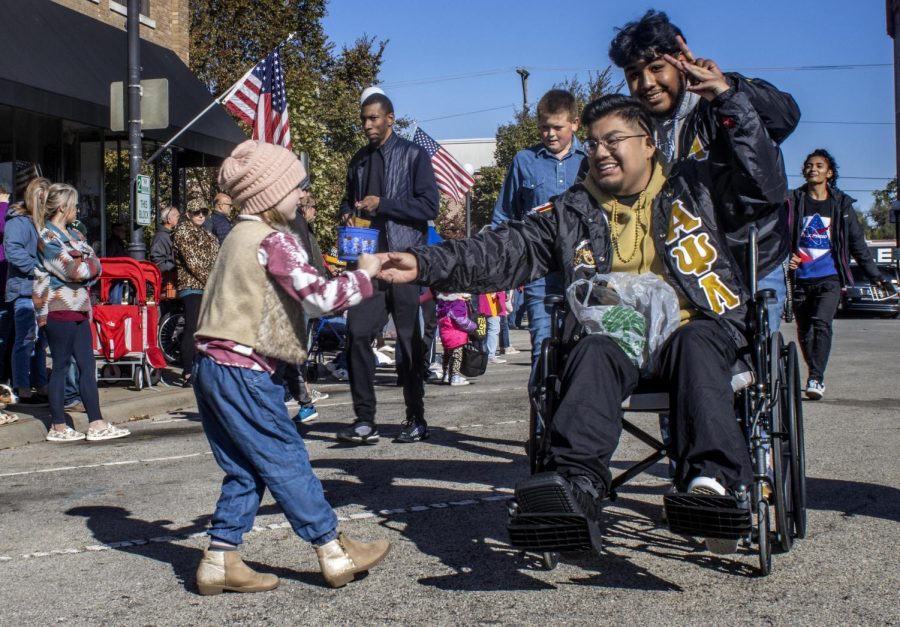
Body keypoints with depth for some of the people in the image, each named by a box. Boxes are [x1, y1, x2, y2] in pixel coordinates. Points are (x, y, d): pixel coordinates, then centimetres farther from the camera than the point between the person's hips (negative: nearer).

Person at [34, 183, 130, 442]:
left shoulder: (74, 234, 15)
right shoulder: (47, 238, -10)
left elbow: (95, 266, 9)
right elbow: (74, 271, -17)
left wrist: (81, 265, -7)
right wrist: (86, 263, 0)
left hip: (79, 308, 8)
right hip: (59, 310, -8)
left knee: (87, 365, 6)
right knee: (61, 366, -1)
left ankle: (96, 424, 8)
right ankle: (58, 427, 6)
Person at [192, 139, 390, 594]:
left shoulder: (241, 236, 18)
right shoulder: (273, 239, -11)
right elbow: (319, 297, -17)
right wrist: (363, 273, -4)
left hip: (214, 365, 9)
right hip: (243, 371, -9)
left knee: (245, 470, 13)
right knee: (287, 462, -1)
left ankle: (220, 561, 14)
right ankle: (335, 554, 9)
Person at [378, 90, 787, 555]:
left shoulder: (694, 186, 16)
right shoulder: (572, 212, 17)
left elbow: (767, 184, 6)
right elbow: (505, 251, 7)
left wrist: (728, 99, 1)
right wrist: (425, 264, -7)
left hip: (694, 328, 0)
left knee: (694, 346, -35)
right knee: (593, 354, -33)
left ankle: (715, 481, -50)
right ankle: (577, 483, -53)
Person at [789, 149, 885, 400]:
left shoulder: (841, 204, 8)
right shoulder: (794, 201, 7)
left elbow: (857, 243, 12)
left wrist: (874, 275, 11)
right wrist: (786, 257, -12)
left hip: (829, 278, -2)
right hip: (800, 278, 2)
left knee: (821, 323, -20)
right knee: (804, 332, 7)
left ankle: (816, 379, -21)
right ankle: (815, 376, 24)